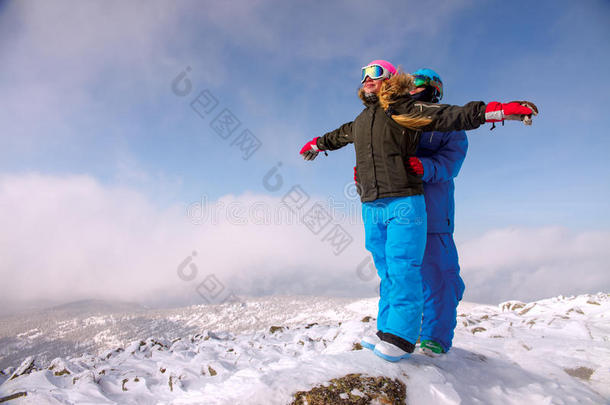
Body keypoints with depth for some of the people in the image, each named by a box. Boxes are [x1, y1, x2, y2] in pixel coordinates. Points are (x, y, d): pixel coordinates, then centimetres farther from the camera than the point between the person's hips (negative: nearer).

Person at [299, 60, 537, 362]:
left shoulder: (405, 110, 2)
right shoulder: (359, 122, 21)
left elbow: (453, 116, -5)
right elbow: (337, 136, 41)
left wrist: (502, 110, -14)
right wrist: (315, 145, 57)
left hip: (403, 203, -6)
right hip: (371, 206, 6)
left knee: (403, 270, -7)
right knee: (386, 272, 10)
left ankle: (401, 336, 1)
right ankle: (386, 330, 17)